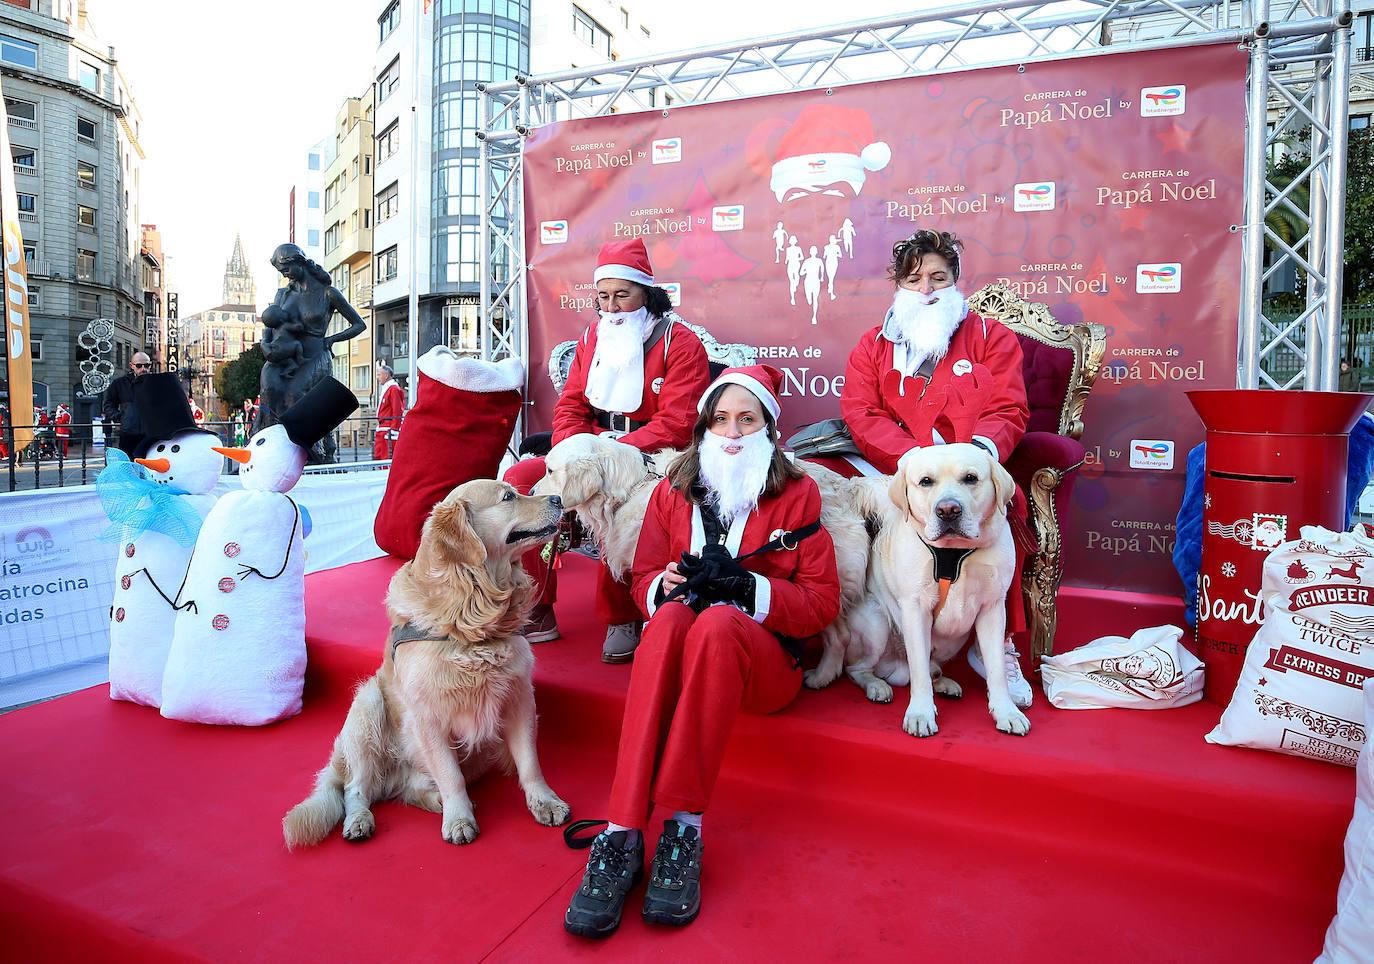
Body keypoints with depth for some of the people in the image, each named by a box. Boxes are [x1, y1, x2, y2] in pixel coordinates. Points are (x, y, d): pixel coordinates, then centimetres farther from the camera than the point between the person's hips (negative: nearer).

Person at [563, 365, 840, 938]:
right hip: (679, 645, 2)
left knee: (717, 621, -36)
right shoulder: (674, 491, 12)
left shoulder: (797, 494, 5)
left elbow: (822, 602, 0)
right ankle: (623, 831, -39)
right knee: (671, 614, -34)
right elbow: (644, 579, 12)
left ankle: (685, 827, -32)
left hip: (765, 659, -2)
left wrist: (748, 585, -17)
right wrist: (666, 584, -12)